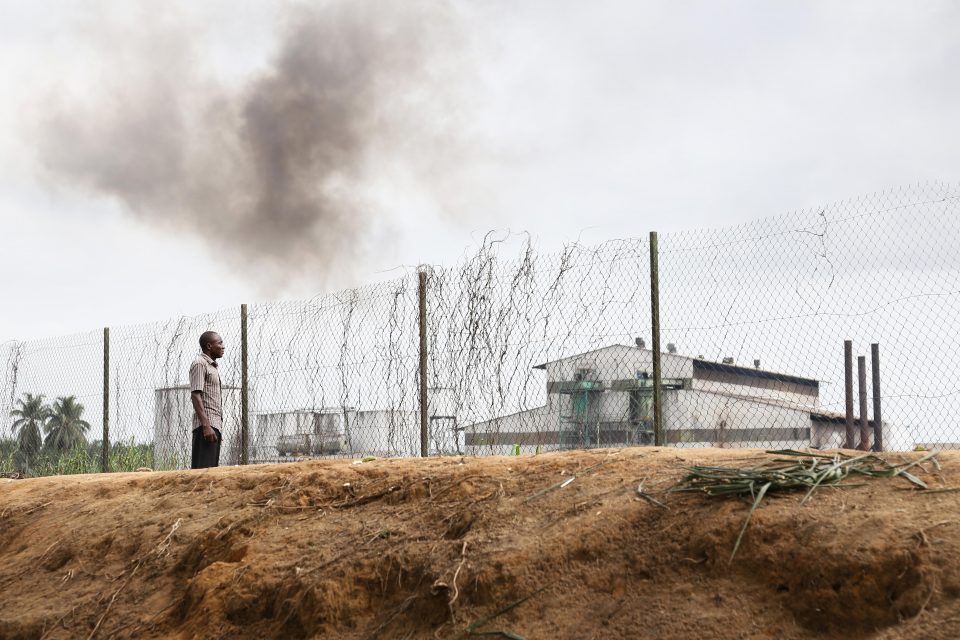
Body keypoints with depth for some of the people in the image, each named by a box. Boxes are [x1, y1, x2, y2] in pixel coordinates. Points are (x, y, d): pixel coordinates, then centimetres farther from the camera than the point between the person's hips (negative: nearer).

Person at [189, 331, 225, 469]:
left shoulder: (213, 367, 24)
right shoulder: (200, 364, -5)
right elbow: (195, 395, -15)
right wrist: (206, 425, -24)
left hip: (215, 426, 9)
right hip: (206, 425, -9)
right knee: (203, 468, -15)